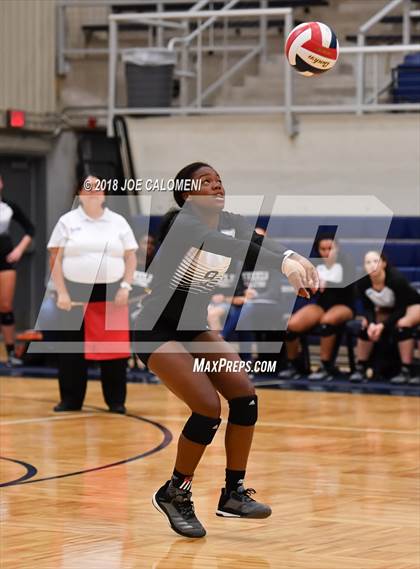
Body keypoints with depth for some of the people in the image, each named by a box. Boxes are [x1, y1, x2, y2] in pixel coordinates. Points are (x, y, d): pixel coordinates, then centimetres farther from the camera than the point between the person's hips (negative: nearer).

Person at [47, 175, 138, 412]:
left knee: (115, 347, -2)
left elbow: (131, 258, 9)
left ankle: (116, 400, 7)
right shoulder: (67, 221, 5)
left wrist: (125, 287, -4)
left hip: (111, 293, 0)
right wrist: (62, 293, -7)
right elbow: (56, 259, 2)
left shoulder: (118, 222, 8)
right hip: (75, 293, 0)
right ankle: (70, 400, 11)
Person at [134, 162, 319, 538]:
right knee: (208, 409, -18)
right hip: (157, 330, -8)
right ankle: (175, 495, 2)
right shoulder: (182, 222, -23)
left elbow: (256, 246, -21)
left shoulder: (232, 223, -1)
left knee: (245, 396, -7)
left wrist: (293, 260, -45)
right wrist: (284, 261, -58)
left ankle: (234, 493, 3)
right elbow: (214, 242, -44)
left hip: (196, 327, 8)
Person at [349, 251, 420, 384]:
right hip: (387, 309, 5)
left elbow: (401, 308, -28)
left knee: (402, 325, -34)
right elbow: (368, 308, -11)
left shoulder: (396, 279, -36)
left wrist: (383, 325, -36)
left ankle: (407, 370, -28)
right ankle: (360, 368, -4)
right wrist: (371, 323, -32)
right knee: (366, 325, -17)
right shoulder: (363, 283, -23)